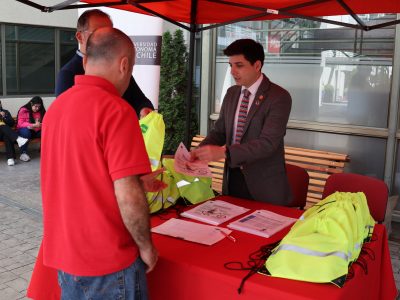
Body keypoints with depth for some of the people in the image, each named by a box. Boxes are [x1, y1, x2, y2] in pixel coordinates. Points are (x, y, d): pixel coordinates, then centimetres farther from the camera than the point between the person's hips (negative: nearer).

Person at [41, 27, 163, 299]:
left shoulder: (56, 106, 5)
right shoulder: (116, 109, -21)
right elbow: (127, 197, -24)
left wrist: (139, 182, 20)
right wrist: (146, 246, -9)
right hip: (107, 261, -7)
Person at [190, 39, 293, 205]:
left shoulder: (279, 97, -14)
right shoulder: (231, 93, 8)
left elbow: (267, 143, -23)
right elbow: (220, 131, 11)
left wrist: (223, 152, -31)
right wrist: (202, 150, -10)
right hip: (232, 178, 6)